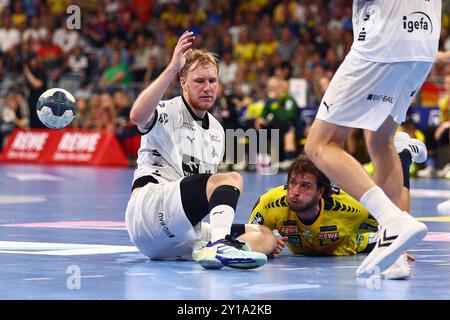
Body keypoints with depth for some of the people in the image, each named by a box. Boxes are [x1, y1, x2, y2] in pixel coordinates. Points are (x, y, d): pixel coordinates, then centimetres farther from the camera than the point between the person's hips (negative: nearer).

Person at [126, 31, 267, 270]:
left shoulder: (217, 131, 23)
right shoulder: (168, 112, 0)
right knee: (232, 179, -25)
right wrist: (173, 68, -29)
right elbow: (137, 115, -26)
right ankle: (218, 246, -45)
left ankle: (208, 249, -27)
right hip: (148, 208, -8)